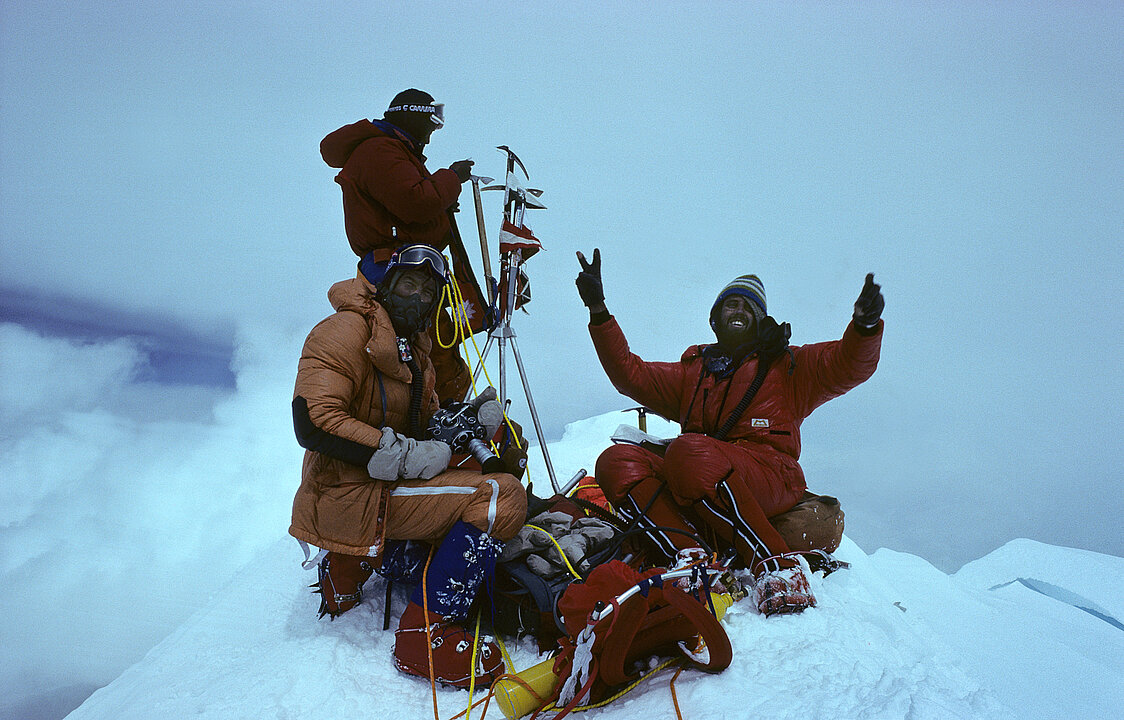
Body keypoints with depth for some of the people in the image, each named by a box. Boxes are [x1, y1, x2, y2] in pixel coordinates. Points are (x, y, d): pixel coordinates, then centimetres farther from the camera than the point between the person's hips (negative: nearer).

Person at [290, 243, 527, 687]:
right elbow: (312, 422, -22)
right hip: (349, 492, -10)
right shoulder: (348, 329, -11)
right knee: (503, 496, -19)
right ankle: (426, 633, -17)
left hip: (389, 482, 10)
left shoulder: (414, 347, 19)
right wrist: (404, 455, -23)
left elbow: (423, 425, 19)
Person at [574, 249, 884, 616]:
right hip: (694, 500, 4)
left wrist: (865, 326, -14)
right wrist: (598, 311, 17)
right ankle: (692, 558, -39)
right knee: (617, 461, -21)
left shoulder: (786, 365, 23)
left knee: (689, 451, -36)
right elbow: (630, 373, 26)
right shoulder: (690, 372, 34)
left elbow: (848, 366, 8)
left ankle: (777, 568, -34)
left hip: (769, 477, -4)